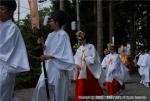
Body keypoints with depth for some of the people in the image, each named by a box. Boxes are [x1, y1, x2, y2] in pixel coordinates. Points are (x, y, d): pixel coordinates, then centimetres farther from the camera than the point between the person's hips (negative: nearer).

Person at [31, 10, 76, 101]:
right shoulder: (50, 35, 14)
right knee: (41, 87, 2)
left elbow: (63, 53, -16)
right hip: (48, 66, 8)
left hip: (58, 67, -7)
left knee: (57, 91, -1)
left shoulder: (63, 35, -10)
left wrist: (48, 57, -22)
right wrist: (42, 43, -3)